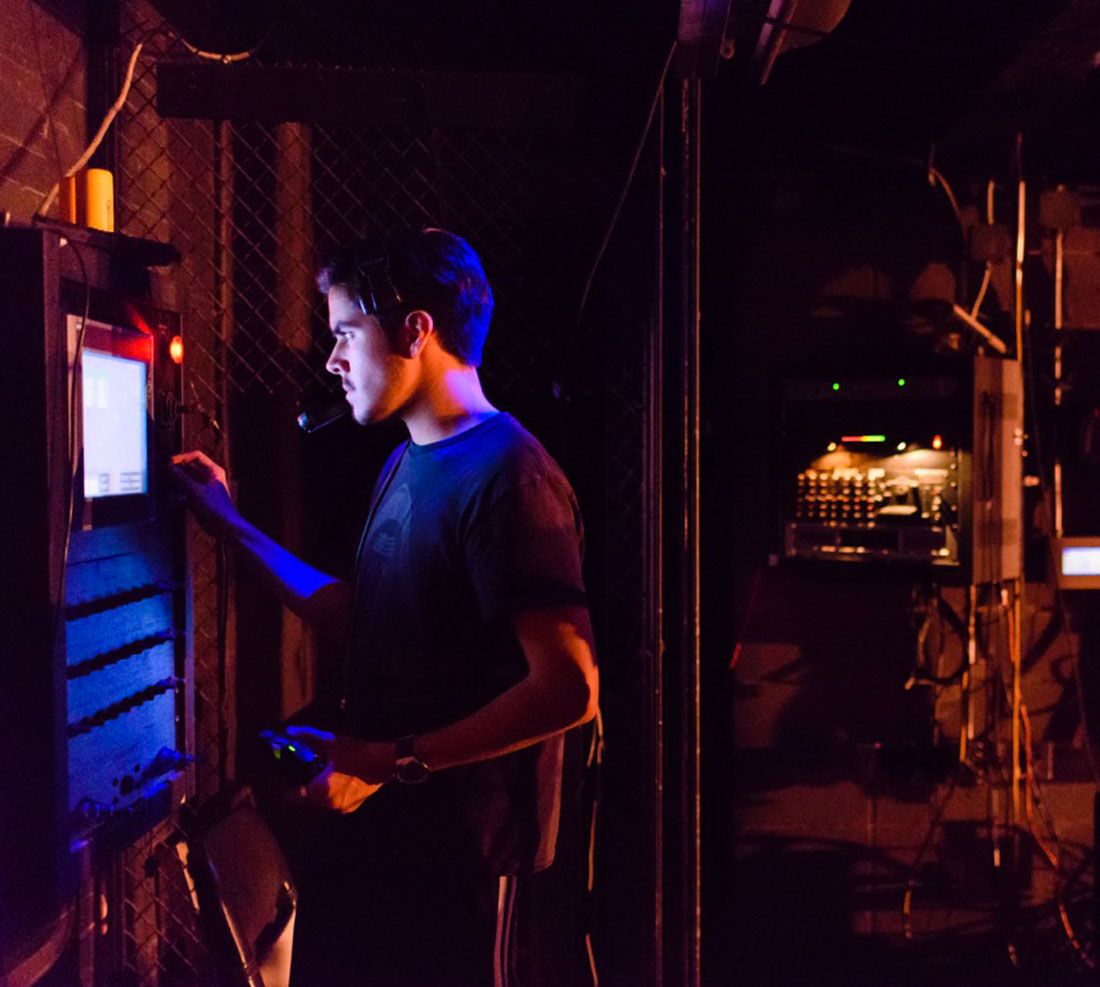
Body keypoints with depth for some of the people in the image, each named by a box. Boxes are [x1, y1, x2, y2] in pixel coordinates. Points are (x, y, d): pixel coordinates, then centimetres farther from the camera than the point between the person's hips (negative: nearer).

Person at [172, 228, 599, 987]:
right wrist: (234, 527, 16)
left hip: (461, 845, -9)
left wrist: (397, 762, -23)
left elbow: (569, 690, -26)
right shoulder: (408, 464, 10)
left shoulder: (506, 476, -22)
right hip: (374, 821, 9)